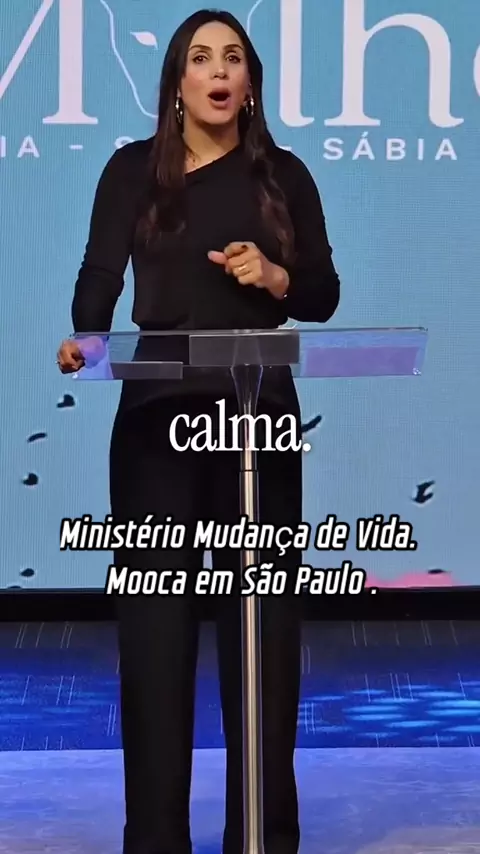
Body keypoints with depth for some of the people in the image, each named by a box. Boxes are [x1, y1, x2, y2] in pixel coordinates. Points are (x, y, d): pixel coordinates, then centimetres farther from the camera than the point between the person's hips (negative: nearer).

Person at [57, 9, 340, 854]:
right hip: (156, 418, 0)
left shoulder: (284, 176, 9)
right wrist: (83, 339, -23)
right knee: (155, 615, -1)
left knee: (262, 613, 3)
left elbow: (324, 296, 8)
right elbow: (100, 276, -4)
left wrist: (274, 276, -11)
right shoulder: (133, 170, 7)